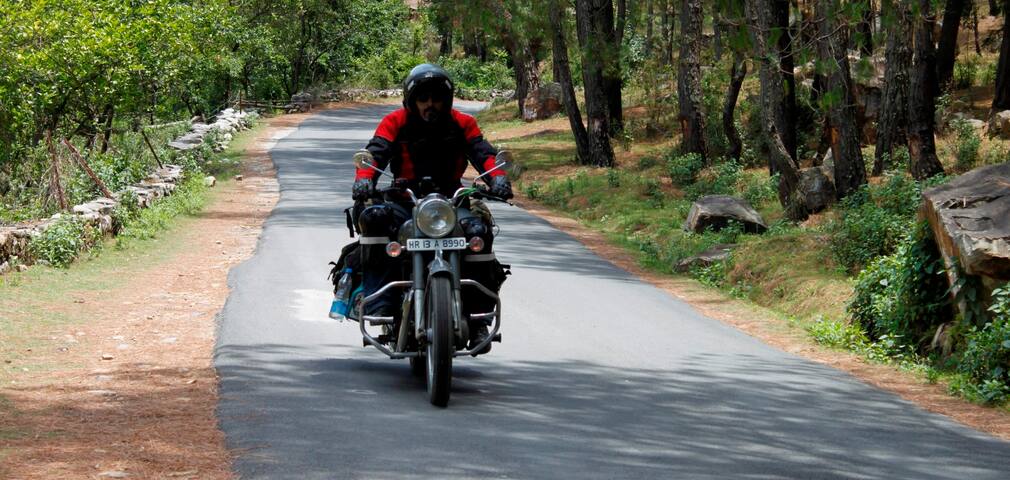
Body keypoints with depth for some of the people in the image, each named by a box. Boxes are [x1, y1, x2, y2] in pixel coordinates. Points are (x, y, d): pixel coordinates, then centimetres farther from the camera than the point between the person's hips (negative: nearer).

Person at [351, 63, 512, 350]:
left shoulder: (462, 124, 10)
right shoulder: (395, 122, 6)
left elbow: (482, 152, -3)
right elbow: (376, 152, -8)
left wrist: (497, 176, -26)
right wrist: (364, 178, -31)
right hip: (404, 201, 0)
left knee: (477, 230, -29)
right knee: (374, 216, -31)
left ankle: (477, 314, -19)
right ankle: (377, 297, -30)